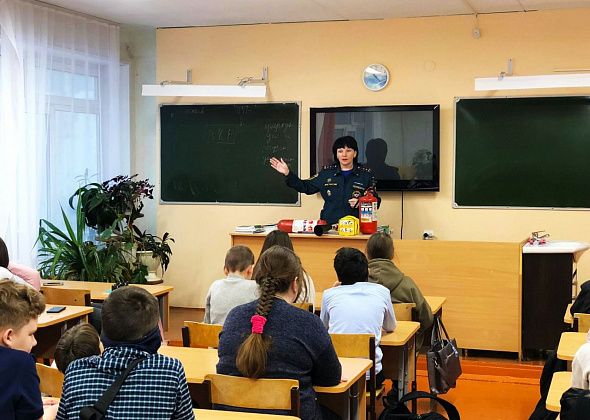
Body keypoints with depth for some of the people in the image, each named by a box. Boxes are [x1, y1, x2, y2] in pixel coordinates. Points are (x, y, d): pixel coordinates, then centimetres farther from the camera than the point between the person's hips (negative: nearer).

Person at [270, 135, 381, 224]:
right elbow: (306, 187, 19)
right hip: (329, 225, 2)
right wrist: (287, 174, 11)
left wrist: (360, 203, -13)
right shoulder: (327, 173, 12)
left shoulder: (366, 174, 5)